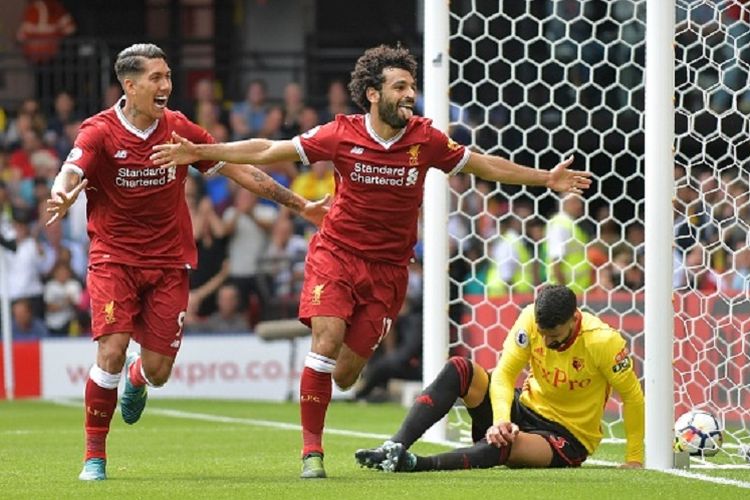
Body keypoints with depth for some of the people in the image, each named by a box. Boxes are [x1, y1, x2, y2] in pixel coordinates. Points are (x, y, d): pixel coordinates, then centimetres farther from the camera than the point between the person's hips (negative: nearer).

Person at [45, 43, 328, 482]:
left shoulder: (180, 129, 0)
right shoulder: (100, 132, -9)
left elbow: (238, 169, 7)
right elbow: (70, 175, -24)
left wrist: (299, 204, 7)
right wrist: (62, 198, -49)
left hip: (168, 263, 3)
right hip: (114, 257, -3)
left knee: (157, 371, -1)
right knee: (111, 354, -18)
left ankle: (136, 378, 39)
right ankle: (95, 455, -1)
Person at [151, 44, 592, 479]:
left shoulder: (425, 139, -5)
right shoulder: (342, 135, -9)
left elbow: (485, 165, 9)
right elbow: (267, 151, -3)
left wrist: (547, 179, 6)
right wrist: (198, 152, -6)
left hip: (388, 268, 1)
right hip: (336, 255, -1)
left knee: (345, 374, -1)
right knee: (327, 342, -21)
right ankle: (311, 450, -9)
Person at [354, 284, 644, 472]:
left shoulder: (602, 341, -22)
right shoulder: (532, 319, -12)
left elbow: (632, 396, -14)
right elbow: (504, 373, -14)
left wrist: (634, 460, -13)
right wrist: (501, 419, -33)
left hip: (568, 439, -5)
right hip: (525, 409, 5)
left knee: (504, 444, -40)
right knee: (459, 369, -18)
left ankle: (414, 465, -54)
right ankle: (395, 447, -32)